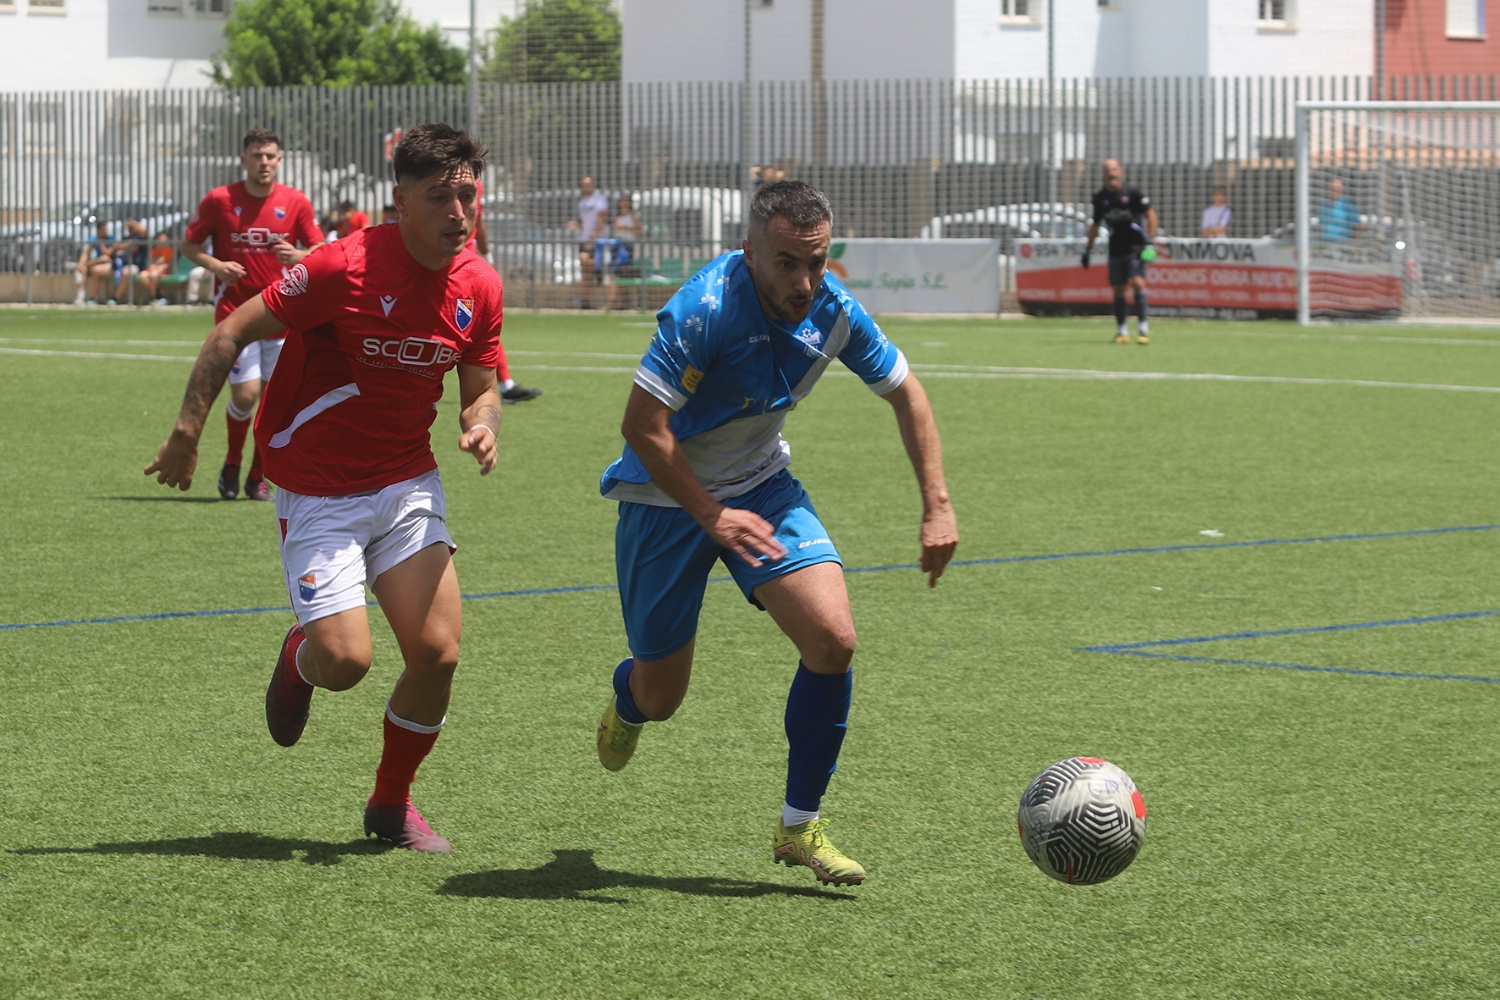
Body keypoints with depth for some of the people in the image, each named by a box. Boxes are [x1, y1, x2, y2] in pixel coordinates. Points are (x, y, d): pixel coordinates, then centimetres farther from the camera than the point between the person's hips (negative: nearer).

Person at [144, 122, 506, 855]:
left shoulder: (479, 285, -3)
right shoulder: (344, 268, -20)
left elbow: (481, 388, 10)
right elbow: (233, 334, -13)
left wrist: (481, 426, -13)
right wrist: (187, 431, -13)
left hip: (408, 484, 5)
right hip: (318, 492, -5)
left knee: (437, 652, -8)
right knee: (345, 660, -15)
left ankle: (391, 803, 17)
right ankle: (298, 659, 25)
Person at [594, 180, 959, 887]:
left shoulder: (832, 311, -13)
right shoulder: (704, 309, -30)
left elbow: (905, 393, 3)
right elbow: (642, 426, -29)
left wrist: (937, 507, -3)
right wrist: (712, 516, -31)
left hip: (761, 488, 4)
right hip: (665, 499, -4)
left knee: (833, 638, -17)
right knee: (661, 698, 5)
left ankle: (800, 826, -2)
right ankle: (626, 700, 47)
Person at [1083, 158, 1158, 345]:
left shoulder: (1132, 193, -6)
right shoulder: (1100, 198, 6)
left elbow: (1150, 214, -1)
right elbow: (1096, 224, 19)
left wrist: (1150, 240, -9)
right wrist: (1088, 248, 17)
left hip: (1135, 246, -4)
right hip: (1115, 250, 4)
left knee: (1137, 282, -17)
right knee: (1118, 289, 3)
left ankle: (1143, 328, -15)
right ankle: (1121, 331, 13)